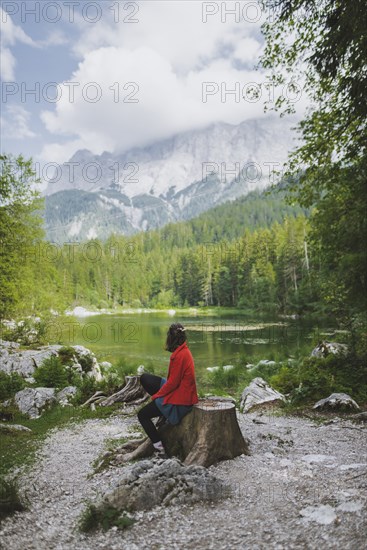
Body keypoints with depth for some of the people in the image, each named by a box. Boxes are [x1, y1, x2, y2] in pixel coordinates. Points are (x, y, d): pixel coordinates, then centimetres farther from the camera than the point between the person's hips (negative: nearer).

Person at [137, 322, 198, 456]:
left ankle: (160, 448, 4)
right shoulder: (183, 351, 3)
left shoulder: (180, 355, -25)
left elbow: (173, 382, -22)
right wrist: (159, 393, 12)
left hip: (179, 400, -9)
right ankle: (163, 409, 15)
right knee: (144, 378, 13)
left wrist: (156, 395, -8)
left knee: (142, 415, 4)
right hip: (180, 392, 9)